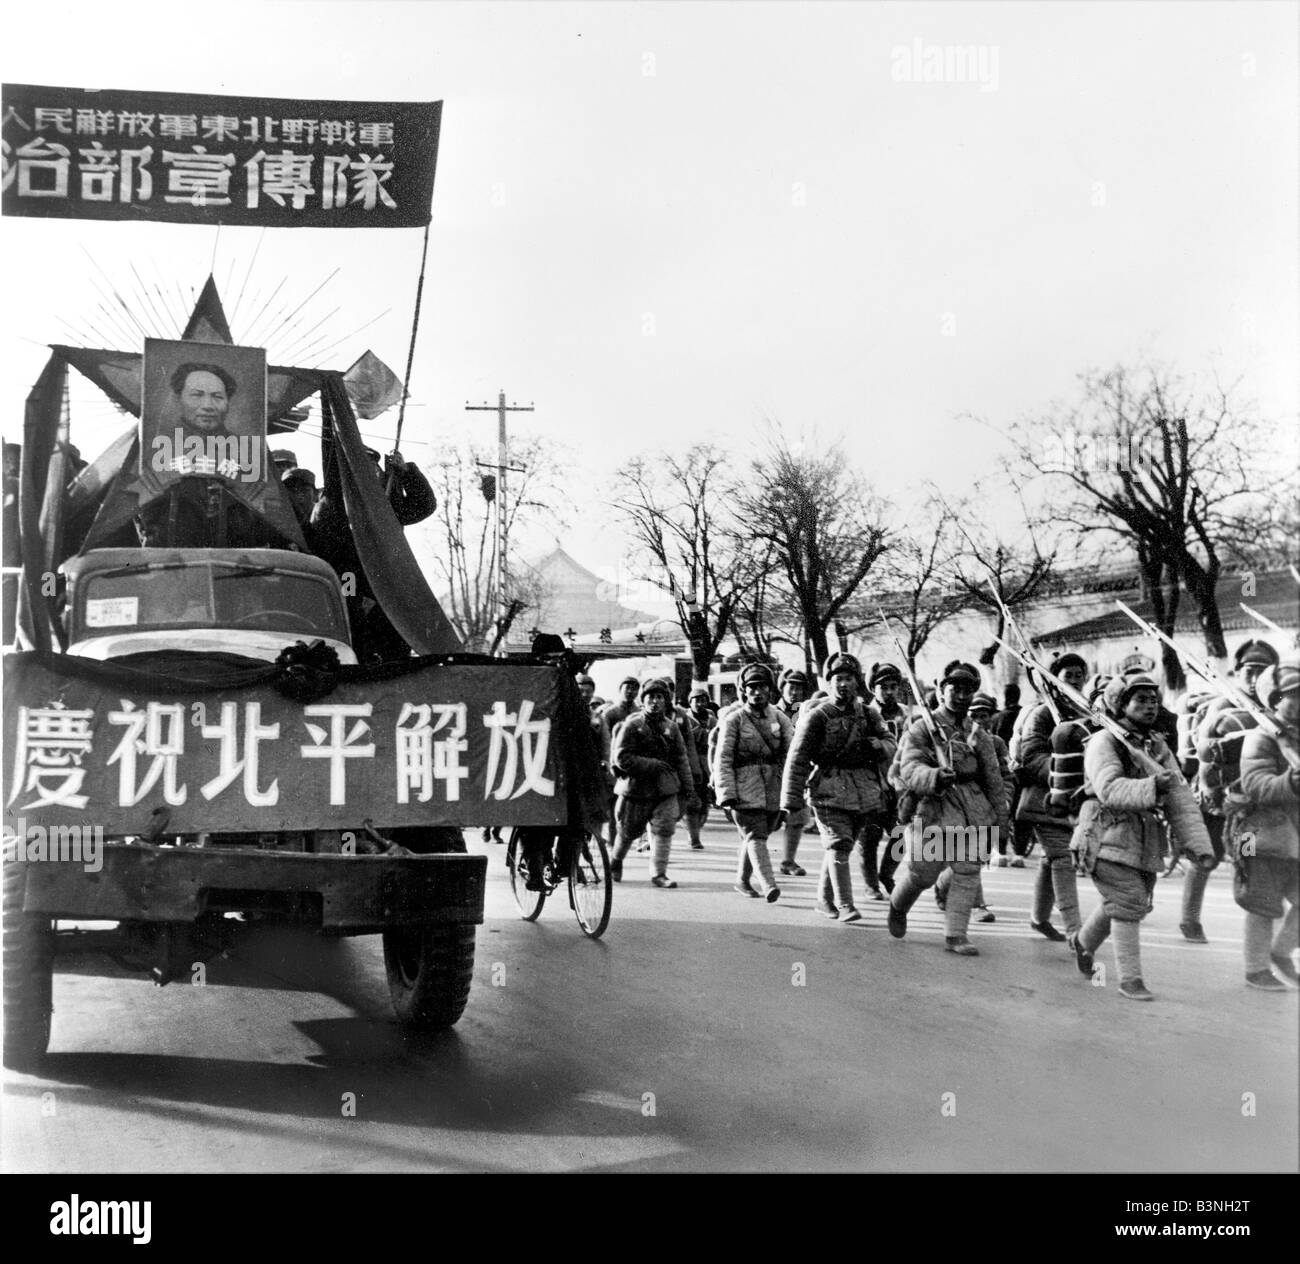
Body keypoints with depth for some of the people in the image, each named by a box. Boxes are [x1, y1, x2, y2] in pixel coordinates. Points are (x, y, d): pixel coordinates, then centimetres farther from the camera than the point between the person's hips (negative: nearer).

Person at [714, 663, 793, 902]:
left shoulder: (779, 718, 8)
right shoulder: (734, 719, -1)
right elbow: (722, 759, -5)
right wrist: (727, 794, -14)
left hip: (774, 790, 4)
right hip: (744, 790, -4)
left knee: (754, 837, 13)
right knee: (755, 837, -13)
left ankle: (742, 880, 30)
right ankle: (768, 886, -22)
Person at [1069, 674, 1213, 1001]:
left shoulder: (1158, 747, 10)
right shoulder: (1103, 742, -10)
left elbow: (1180, 799, 2)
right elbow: (1109, 789, -26)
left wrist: (1199, 844, -7)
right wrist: (1151, 786, -37)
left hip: (1144, 844, 7)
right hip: (1108, 838, -7)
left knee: (1118, 902, 17)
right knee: (1128, 903, -12)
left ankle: (1085, 943, 45)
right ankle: (1130, 979, -1)